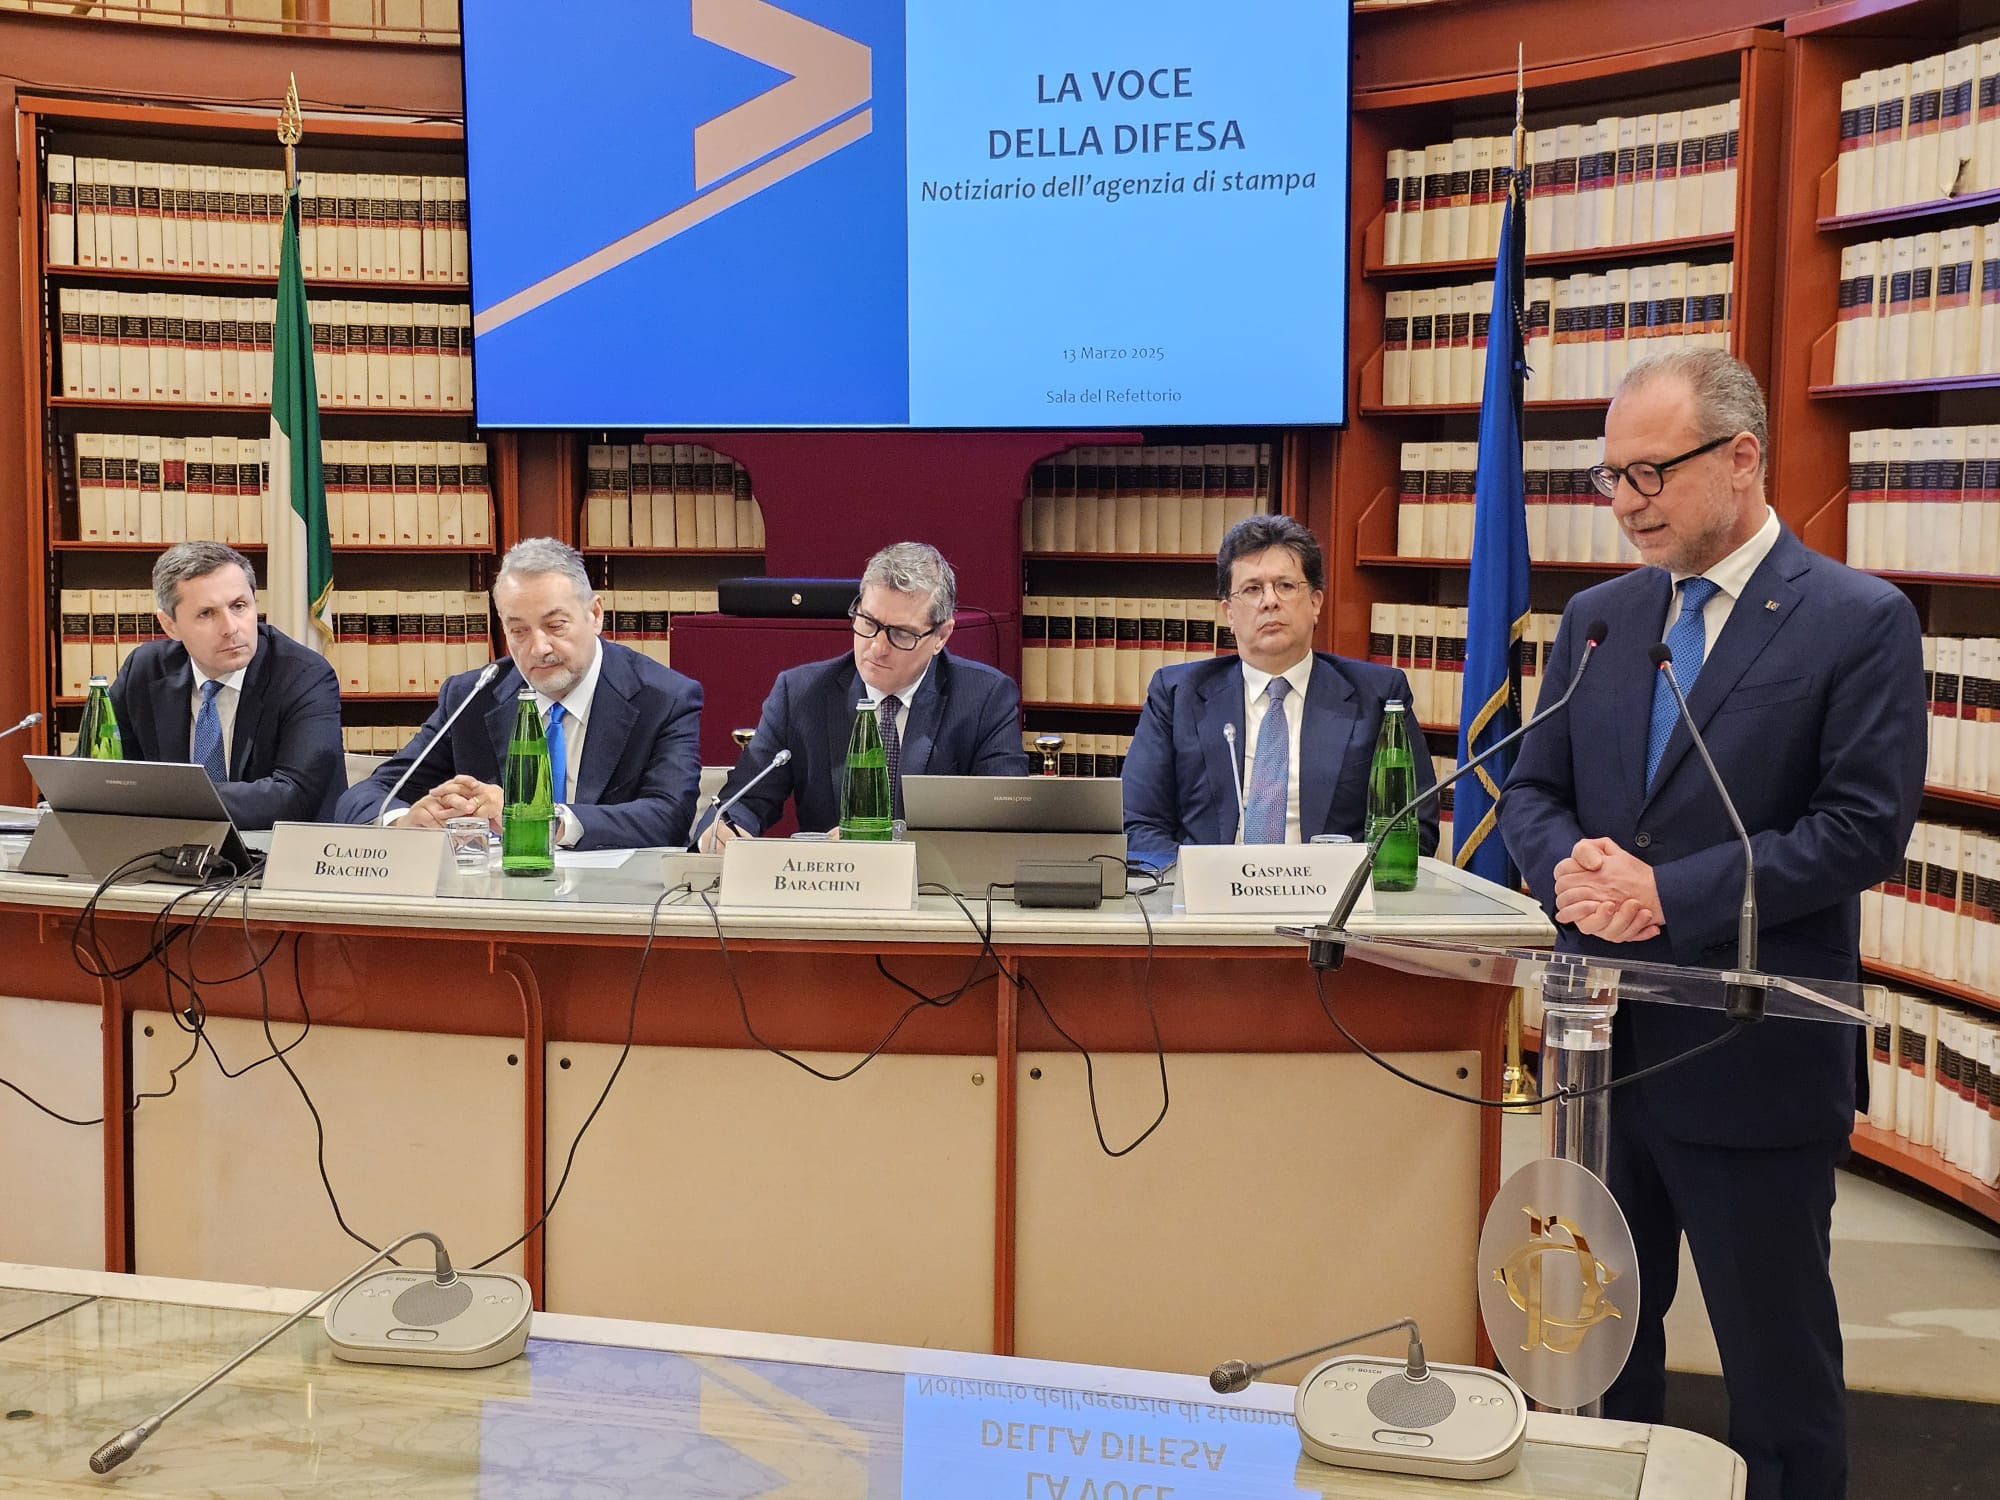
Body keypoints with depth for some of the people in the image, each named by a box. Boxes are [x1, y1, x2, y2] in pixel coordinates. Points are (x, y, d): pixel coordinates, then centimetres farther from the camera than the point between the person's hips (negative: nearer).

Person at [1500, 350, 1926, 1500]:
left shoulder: (1860, 621, -9)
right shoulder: (1599, 616, 8)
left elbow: (1866, 826, -16)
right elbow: (1534, 789, 10)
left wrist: (1670, 892, -21)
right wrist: (1568, 867, -12)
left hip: (1754, 1062, -5)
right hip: (1607, 1044, 6)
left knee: (1779, 1358, 10)